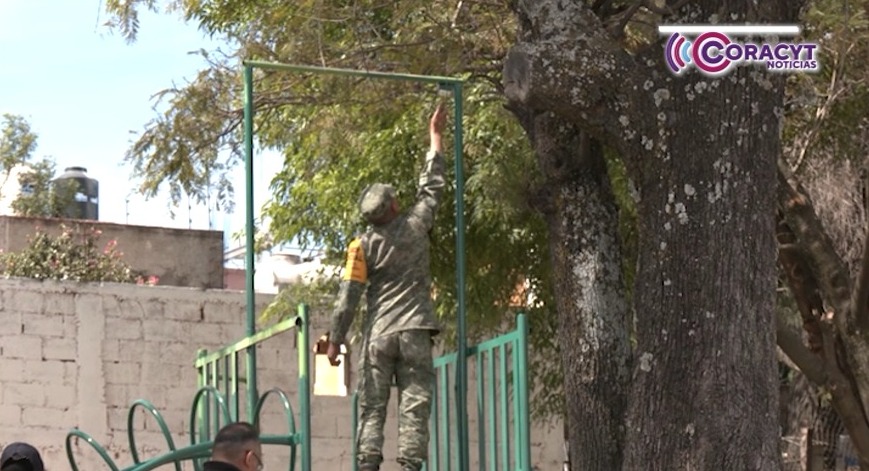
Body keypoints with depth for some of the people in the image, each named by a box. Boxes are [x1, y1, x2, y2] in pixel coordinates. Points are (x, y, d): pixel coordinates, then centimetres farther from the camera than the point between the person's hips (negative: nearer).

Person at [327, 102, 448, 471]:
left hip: (378, 334, 0)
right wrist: (435, 136, 26)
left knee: (372, 406, 2)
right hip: (414, 331, 0)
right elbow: (431, 187, 15)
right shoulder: (415, 227, 1)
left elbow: (349, 296, -3)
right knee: (414, 405, -3)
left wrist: (335, 340, 2)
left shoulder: (364, 246, 0)